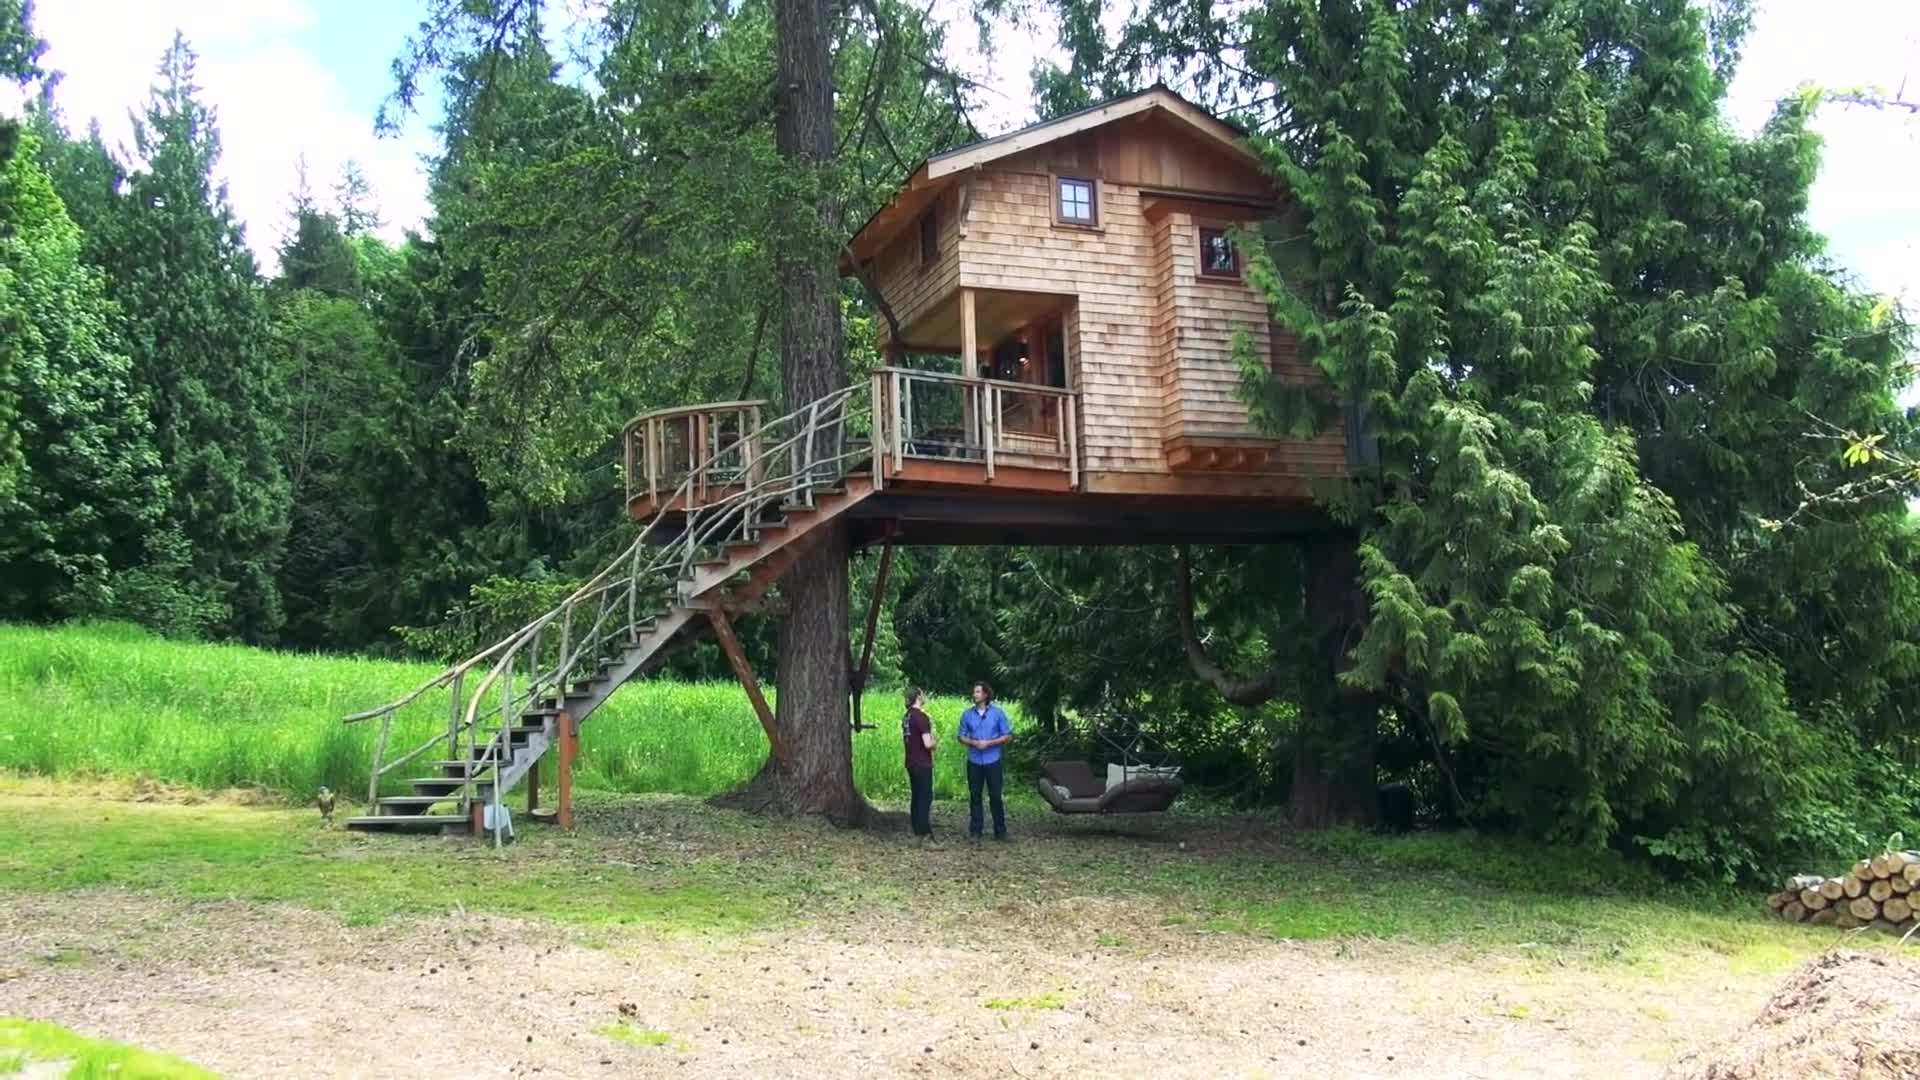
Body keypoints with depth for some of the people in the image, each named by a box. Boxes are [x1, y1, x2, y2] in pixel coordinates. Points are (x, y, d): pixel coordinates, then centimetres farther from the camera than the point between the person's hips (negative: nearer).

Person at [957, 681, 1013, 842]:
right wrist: (973, 742, -12)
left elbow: (1008, 736, -1)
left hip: (993, 761, -2)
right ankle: (975, 830, 14)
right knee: (974, 796, 6)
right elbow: (961, 736, 8)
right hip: (974, 762, 2)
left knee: (996, 796, 1)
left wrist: (989, 743, -14)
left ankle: (1000, 831, 10)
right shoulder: (967, 714, 3)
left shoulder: (997, 712, -2)